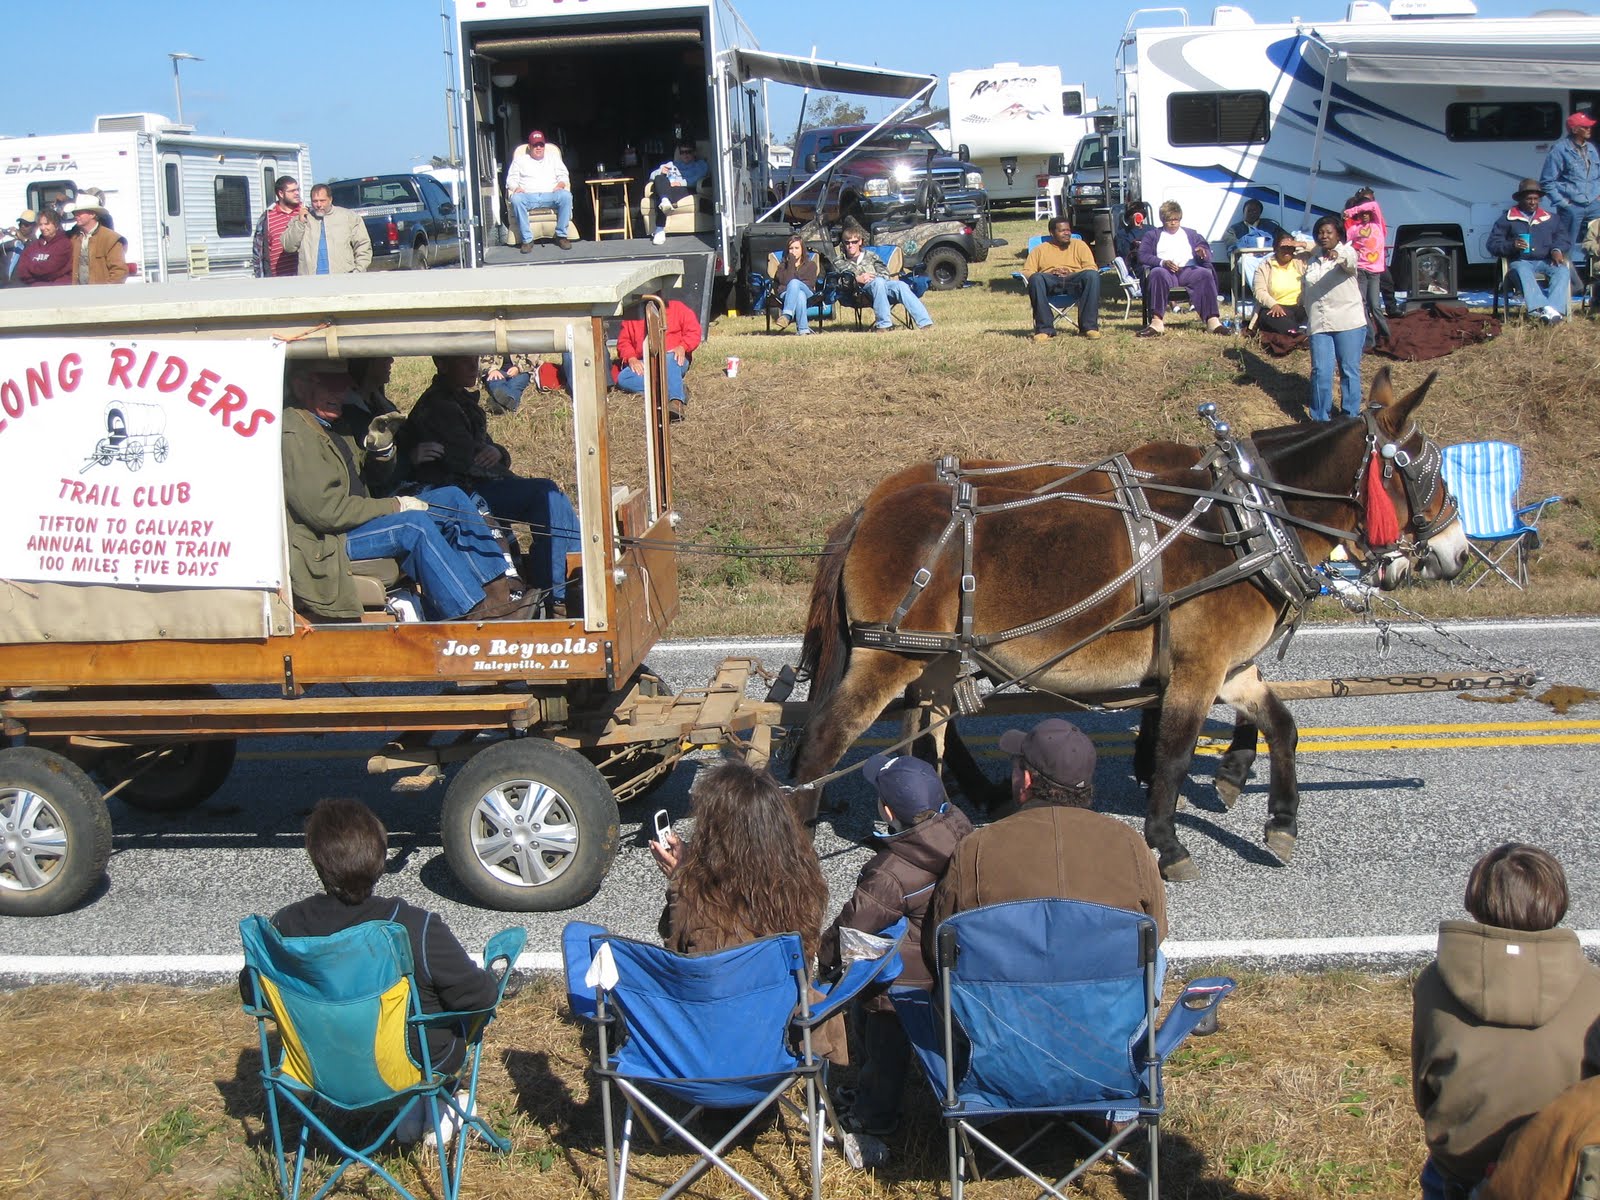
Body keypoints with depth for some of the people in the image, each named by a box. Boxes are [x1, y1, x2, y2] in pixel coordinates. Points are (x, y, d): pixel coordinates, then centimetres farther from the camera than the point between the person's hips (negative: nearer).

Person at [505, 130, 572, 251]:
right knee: (516, 199, -37)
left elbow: (563, 175, 16)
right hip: (528, 196, -1)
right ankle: (527, 239, -33)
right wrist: (516, 188, -11)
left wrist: (560, 185, -8)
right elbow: (511, 179, 12)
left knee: (566, 195, -33)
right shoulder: (520, 159, 20)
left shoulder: (553, 157, 24)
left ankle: (561, 235, -25)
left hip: (550, 195, 1)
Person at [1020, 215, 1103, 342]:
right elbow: (1027, 272, 9)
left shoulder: (1079, 245, 21)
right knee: (1036, 279, -35)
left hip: (1074, 282, 0)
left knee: (1092, 275, -32)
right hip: (1049, 282, 0)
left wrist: (1071, 273, -11)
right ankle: (1044, 329, -34)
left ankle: (1089, 326, -32)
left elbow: (1091, 268, 9)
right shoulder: (1040, 249, 21)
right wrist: (1050, 273, -9)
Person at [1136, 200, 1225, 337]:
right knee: (1157, 273, -38)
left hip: (1188, 270, 2)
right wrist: (1162, 262, -13)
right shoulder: (1152, 235, 24)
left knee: (1206, 274, -31)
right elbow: (1143, 255, 6)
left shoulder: (1190, 234, 29)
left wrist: (1203, 253, -8)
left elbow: (1208, 255, 19)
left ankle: (1213, 321, -40)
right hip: (1166, 271, -2)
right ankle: (1157, 322, -47)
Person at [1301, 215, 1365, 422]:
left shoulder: (1346, 252, -2)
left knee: (1350, 371, 1)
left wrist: (1338, 255, -51)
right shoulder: (1312, 258, 15)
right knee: (1320, 372, -2)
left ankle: (1351, 417, 11)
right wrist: (1308, 315, 23)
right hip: (1318, 325, 4)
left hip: (1348, 323, -4)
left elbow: (1350, 261, -29)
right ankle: (1320, 419, 6)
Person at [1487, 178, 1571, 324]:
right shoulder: (1507, 219, 15)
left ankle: (1554, 309, -50)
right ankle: (1542, 308, -61)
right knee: (1523, 271, -40)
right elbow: (1493, 245, 7)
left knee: (1563, 270, -31)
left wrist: (1556, 250, -5)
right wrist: (1512, 245, -13)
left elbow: (1560, 239, 20)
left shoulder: (1550, 219, 24)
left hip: (1545, 261, 3)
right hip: (1520, 262, -3)